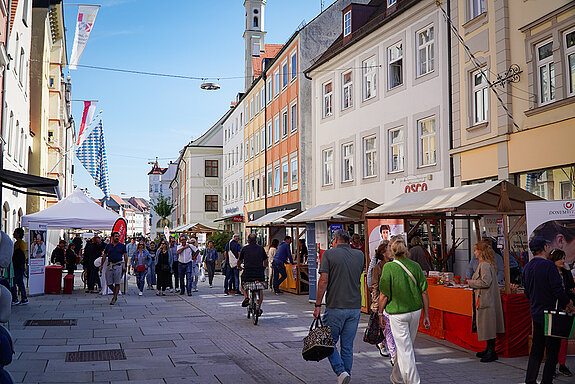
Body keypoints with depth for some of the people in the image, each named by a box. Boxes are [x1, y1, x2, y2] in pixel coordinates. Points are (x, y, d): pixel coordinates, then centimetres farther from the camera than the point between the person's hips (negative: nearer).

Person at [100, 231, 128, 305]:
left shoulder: (122, 246, 5)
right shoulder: (108, 246, 11)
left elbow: (125, 256, 5)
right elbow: (104, 256, 16)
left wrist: (125, 266, -2)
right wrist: (101, 265, 11)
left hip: (118, 266, -3)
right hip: (109, 266, 3)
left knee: (117, 283, -3)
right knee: (109, 283, 2)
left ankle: (114, 298, 6)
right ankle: (115, 294, 26)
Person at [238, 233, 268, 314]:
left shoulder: (244, 248, 6)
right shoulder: (261, 248, 11)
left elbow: (239, 260, 10)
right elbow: (265, 260, 13)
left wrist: (239, 266, 31)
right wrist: (264, 268, 31)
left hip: (247, 272, -1)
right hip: (259, 272, 1)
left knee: (243, 285, 27)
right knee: (260, 290, 18)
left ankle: (246, 297, 0)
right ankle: (259, 308, 11)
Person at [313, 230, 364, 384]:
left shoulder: (329, 254, -5)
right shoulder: (360, 255, 7)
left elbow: (323, 281, -11)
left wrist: (318, 305, -7)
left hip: (335, 307, -4)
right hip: (355, 307, 4)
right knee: (347, 346, 12)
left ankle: (341, 371, -8)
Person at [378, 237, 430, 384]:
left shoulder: (388, 267, -12)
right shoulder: (415, 266, -1)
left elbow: (384, 295, -11)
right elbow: (424, 292, 0)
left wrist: (380, 313, 3)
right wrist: (426, 315, 8)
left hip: (398, 313, -5)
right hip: (416, 311, 5)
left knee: (405, 349, 1)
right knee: (405, 346, 21)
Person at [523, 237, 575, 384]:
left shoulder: (527, 267, 8)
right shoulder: (548, 265, -16)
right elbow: (557, 289, -18)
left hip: (536, 313, 8)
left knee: (536, 349, 14)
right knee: (552, 350, 1)